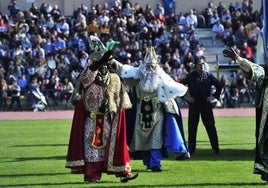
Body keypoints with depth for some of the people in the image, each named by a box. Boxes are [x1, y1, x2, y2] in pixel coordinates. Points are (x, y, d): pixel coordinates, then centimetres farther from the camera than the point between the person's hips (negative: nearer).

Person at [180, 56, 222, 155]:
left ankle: (216, 148, 6)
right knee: (192, 127, 1)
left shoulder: (208, 76, 4)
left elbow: (219, 85, 12)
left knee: (210, 126, 1)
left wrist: (214, 96, 4)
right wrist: (185, 96, 1)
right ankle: (191, 149, 8)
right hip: (193, 103, 0)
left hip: (206, 103, 0)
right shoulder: (190, 76, 2)